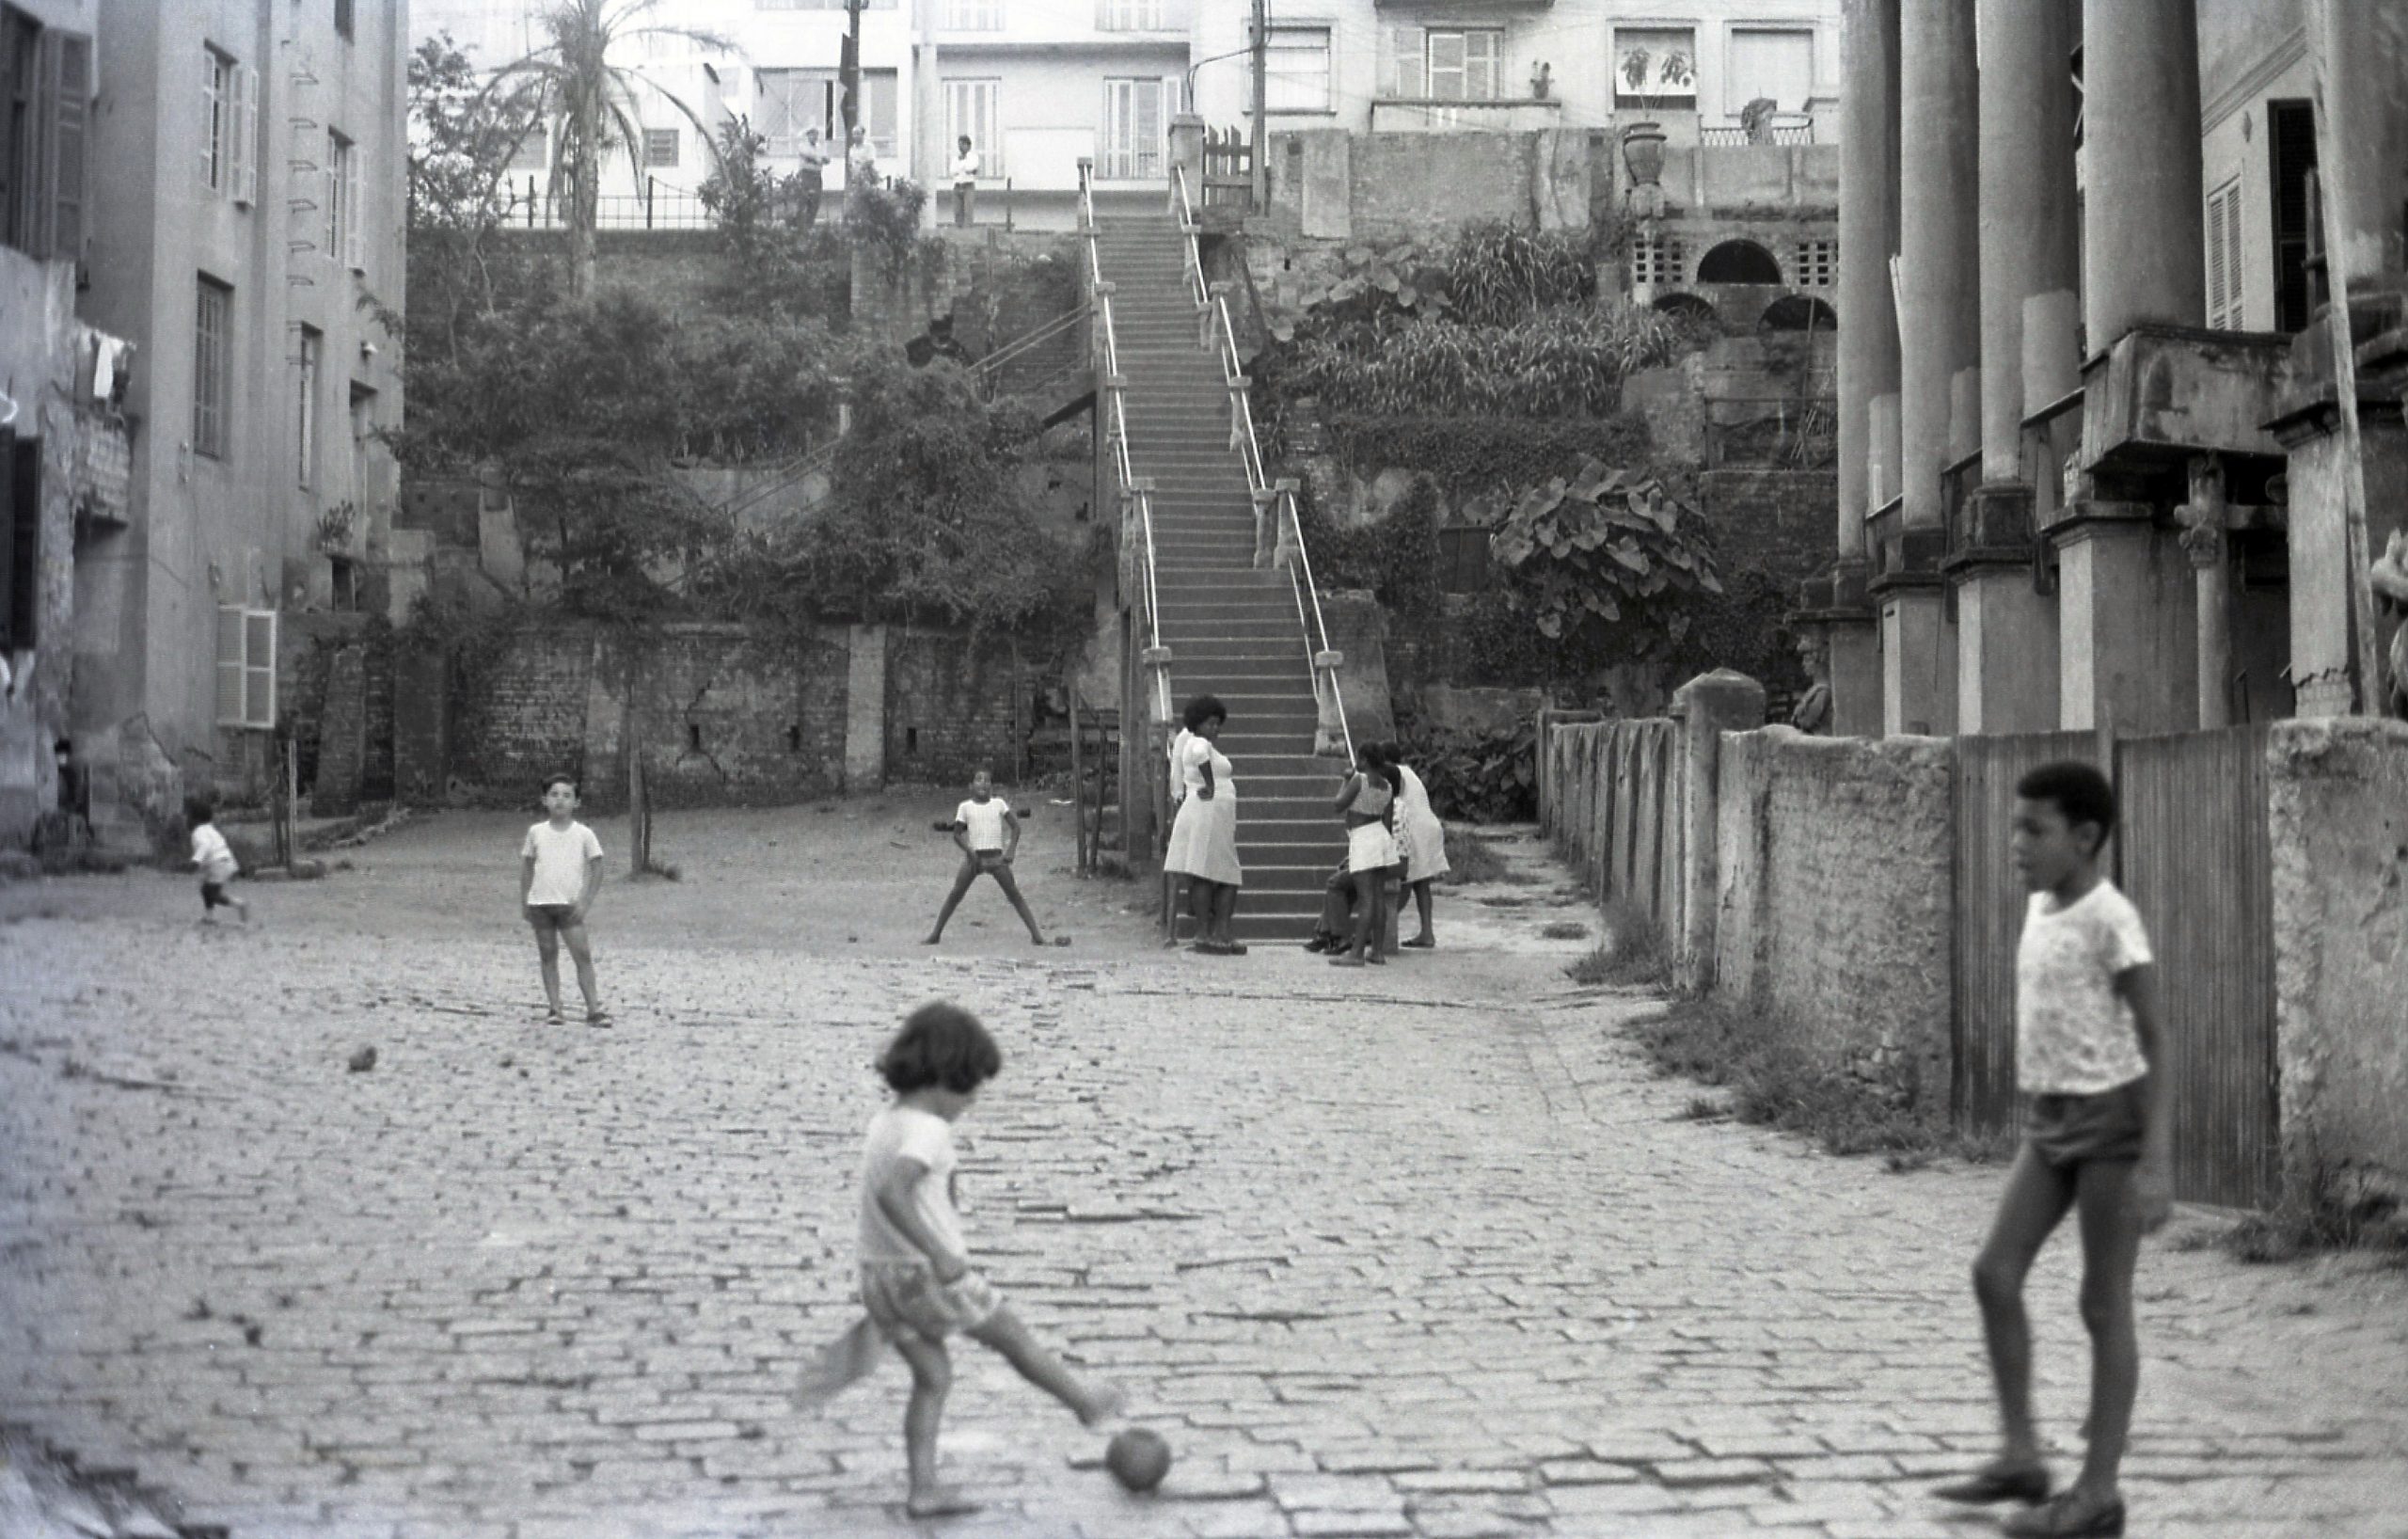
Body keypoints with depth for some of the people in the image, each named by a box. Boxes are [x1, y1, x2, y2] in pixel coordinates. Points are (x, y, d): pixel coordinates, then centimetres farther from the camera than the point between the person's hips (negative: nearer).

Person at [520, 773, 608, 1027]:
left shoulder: (583, 834, 0)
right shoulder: (536, 832, 6)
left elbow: (596, 869, 1)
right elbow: (527, 867, 13)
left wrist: (586, 900, -7)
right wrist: (523, 900, 8)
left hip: (570, 905, -2)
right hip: (540, 903, 2)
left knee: (582, 955, -9)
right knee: (548, 956, 6)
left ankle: (594, 1009, -10)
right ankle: (553, 1008, 10)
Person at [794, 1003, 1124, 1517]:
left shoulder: (881, 1125, 9)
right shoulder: (928, 1129, -20)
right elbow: (891, 1193, -36)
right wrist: (939, 1255, -38)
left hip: (880, 1273, 8)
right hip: (930, 1277, -8)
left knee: (933, 1377, 17)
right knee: (1015, 1337, 13)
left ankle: (924, 1488, 14)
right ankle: (1085, 1402, 31)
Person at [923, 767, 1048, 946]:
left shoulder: (999, 803, 3)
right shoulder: (965, 807, 2)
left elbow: (1015, 827, 3)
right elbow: (957, 834, 3)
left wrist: (1010, 850, -10)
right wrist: (969, 851, -13)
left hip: (996, 857, 0)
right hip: (973, 856, 0)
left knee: (1014, 894, -5)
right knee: (955, 894, -2)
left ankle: (1036, 934, -7)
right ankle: (936, 934, 5)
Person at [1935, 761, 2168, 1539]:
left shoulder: (2111, 920, -15)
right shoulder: (2041, 908, 10)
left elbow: (2153, 1043, -16)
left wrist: (2155, 1161, -20)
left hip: (2113, 1121, -8)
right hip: (2051, 1121, 8)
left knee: (2104, 1302, -1)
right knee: (1995, 1274, 3)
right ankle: (2021, 1456, 12)